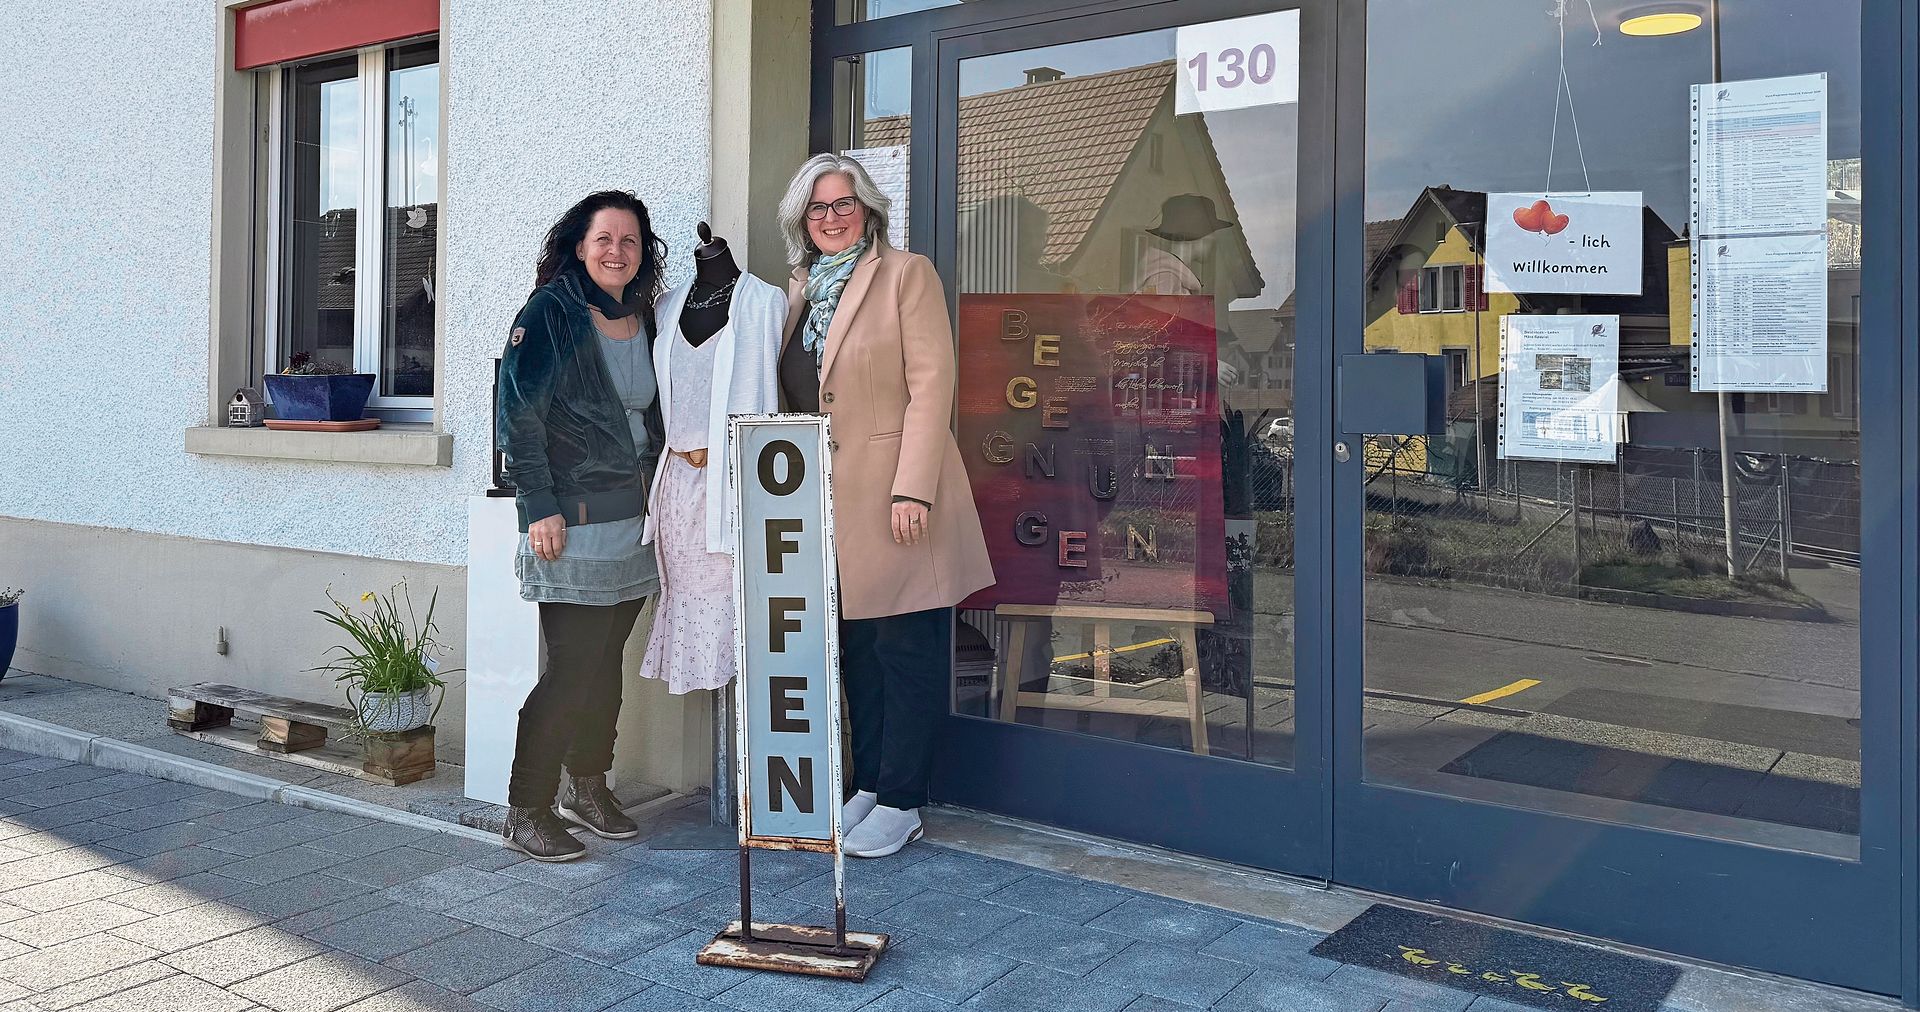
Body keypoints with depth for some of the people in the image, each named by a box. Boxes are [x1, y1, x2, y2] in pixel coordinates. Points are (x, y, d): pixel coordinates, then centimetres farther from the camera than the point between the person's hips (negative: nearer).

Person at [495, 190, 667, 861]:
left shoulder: (642, 320, 14)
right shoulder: (551, 311, -6)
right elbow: (519, 414, -11)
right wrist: (540, 506, -16)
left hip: (633, 517, 7)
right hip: (574, 521, -7)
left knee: (606, 661, 12)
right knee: (572, 667, -7)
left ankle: (587, 787, 27)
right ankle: (526, 811, 5)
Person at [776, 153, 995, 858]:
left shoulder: (906, 274, -3)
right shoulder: (799, 288, 16)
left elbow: (930, 383, -11)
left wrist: (913, 488, -19)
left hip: (893, 494, -6)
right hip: (831, 502, 6)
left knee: (905, 649, 0)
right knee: (856, 651, 12)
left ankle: (901, 802, 8)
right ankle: (870, 785, 23)